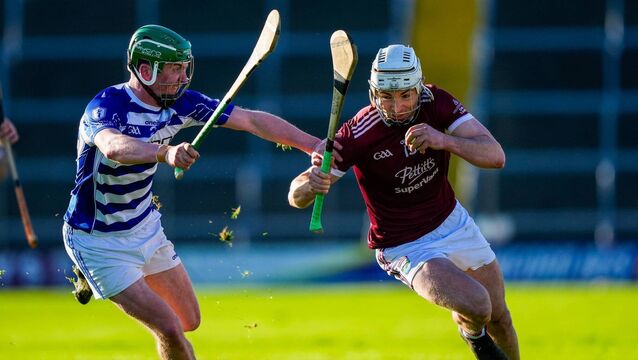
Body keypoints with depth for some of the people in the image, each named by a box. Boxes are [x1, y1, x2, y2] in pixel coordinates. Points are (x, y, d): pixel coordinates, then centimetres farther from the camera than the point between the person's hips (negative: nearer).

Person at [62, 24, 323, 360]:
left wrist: (316, 146, -10)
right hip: (98, 241, -8)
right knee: (169, 330, -16)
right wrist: (165, 152, -68)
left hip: (145, 227, 8)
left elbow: (253, 121, -5)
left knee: (188, 321, 17)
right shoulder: (107, 106, -27)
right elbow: (114, 147, -50)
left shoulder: (180, 103, -7)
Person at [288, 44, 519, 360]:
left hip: (453, 223, 5)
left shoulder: (436, 102, -15)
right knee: (476, 306, -25)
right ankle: (472, 333, 12)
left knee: (498, 318, 14)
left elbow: (495, 156, -23)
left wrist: (443, 140, -40)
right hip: (407, 248, -5)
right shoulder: (358, 135, -26)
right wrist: (312, 182, -47)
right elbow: (296, 197, -22)